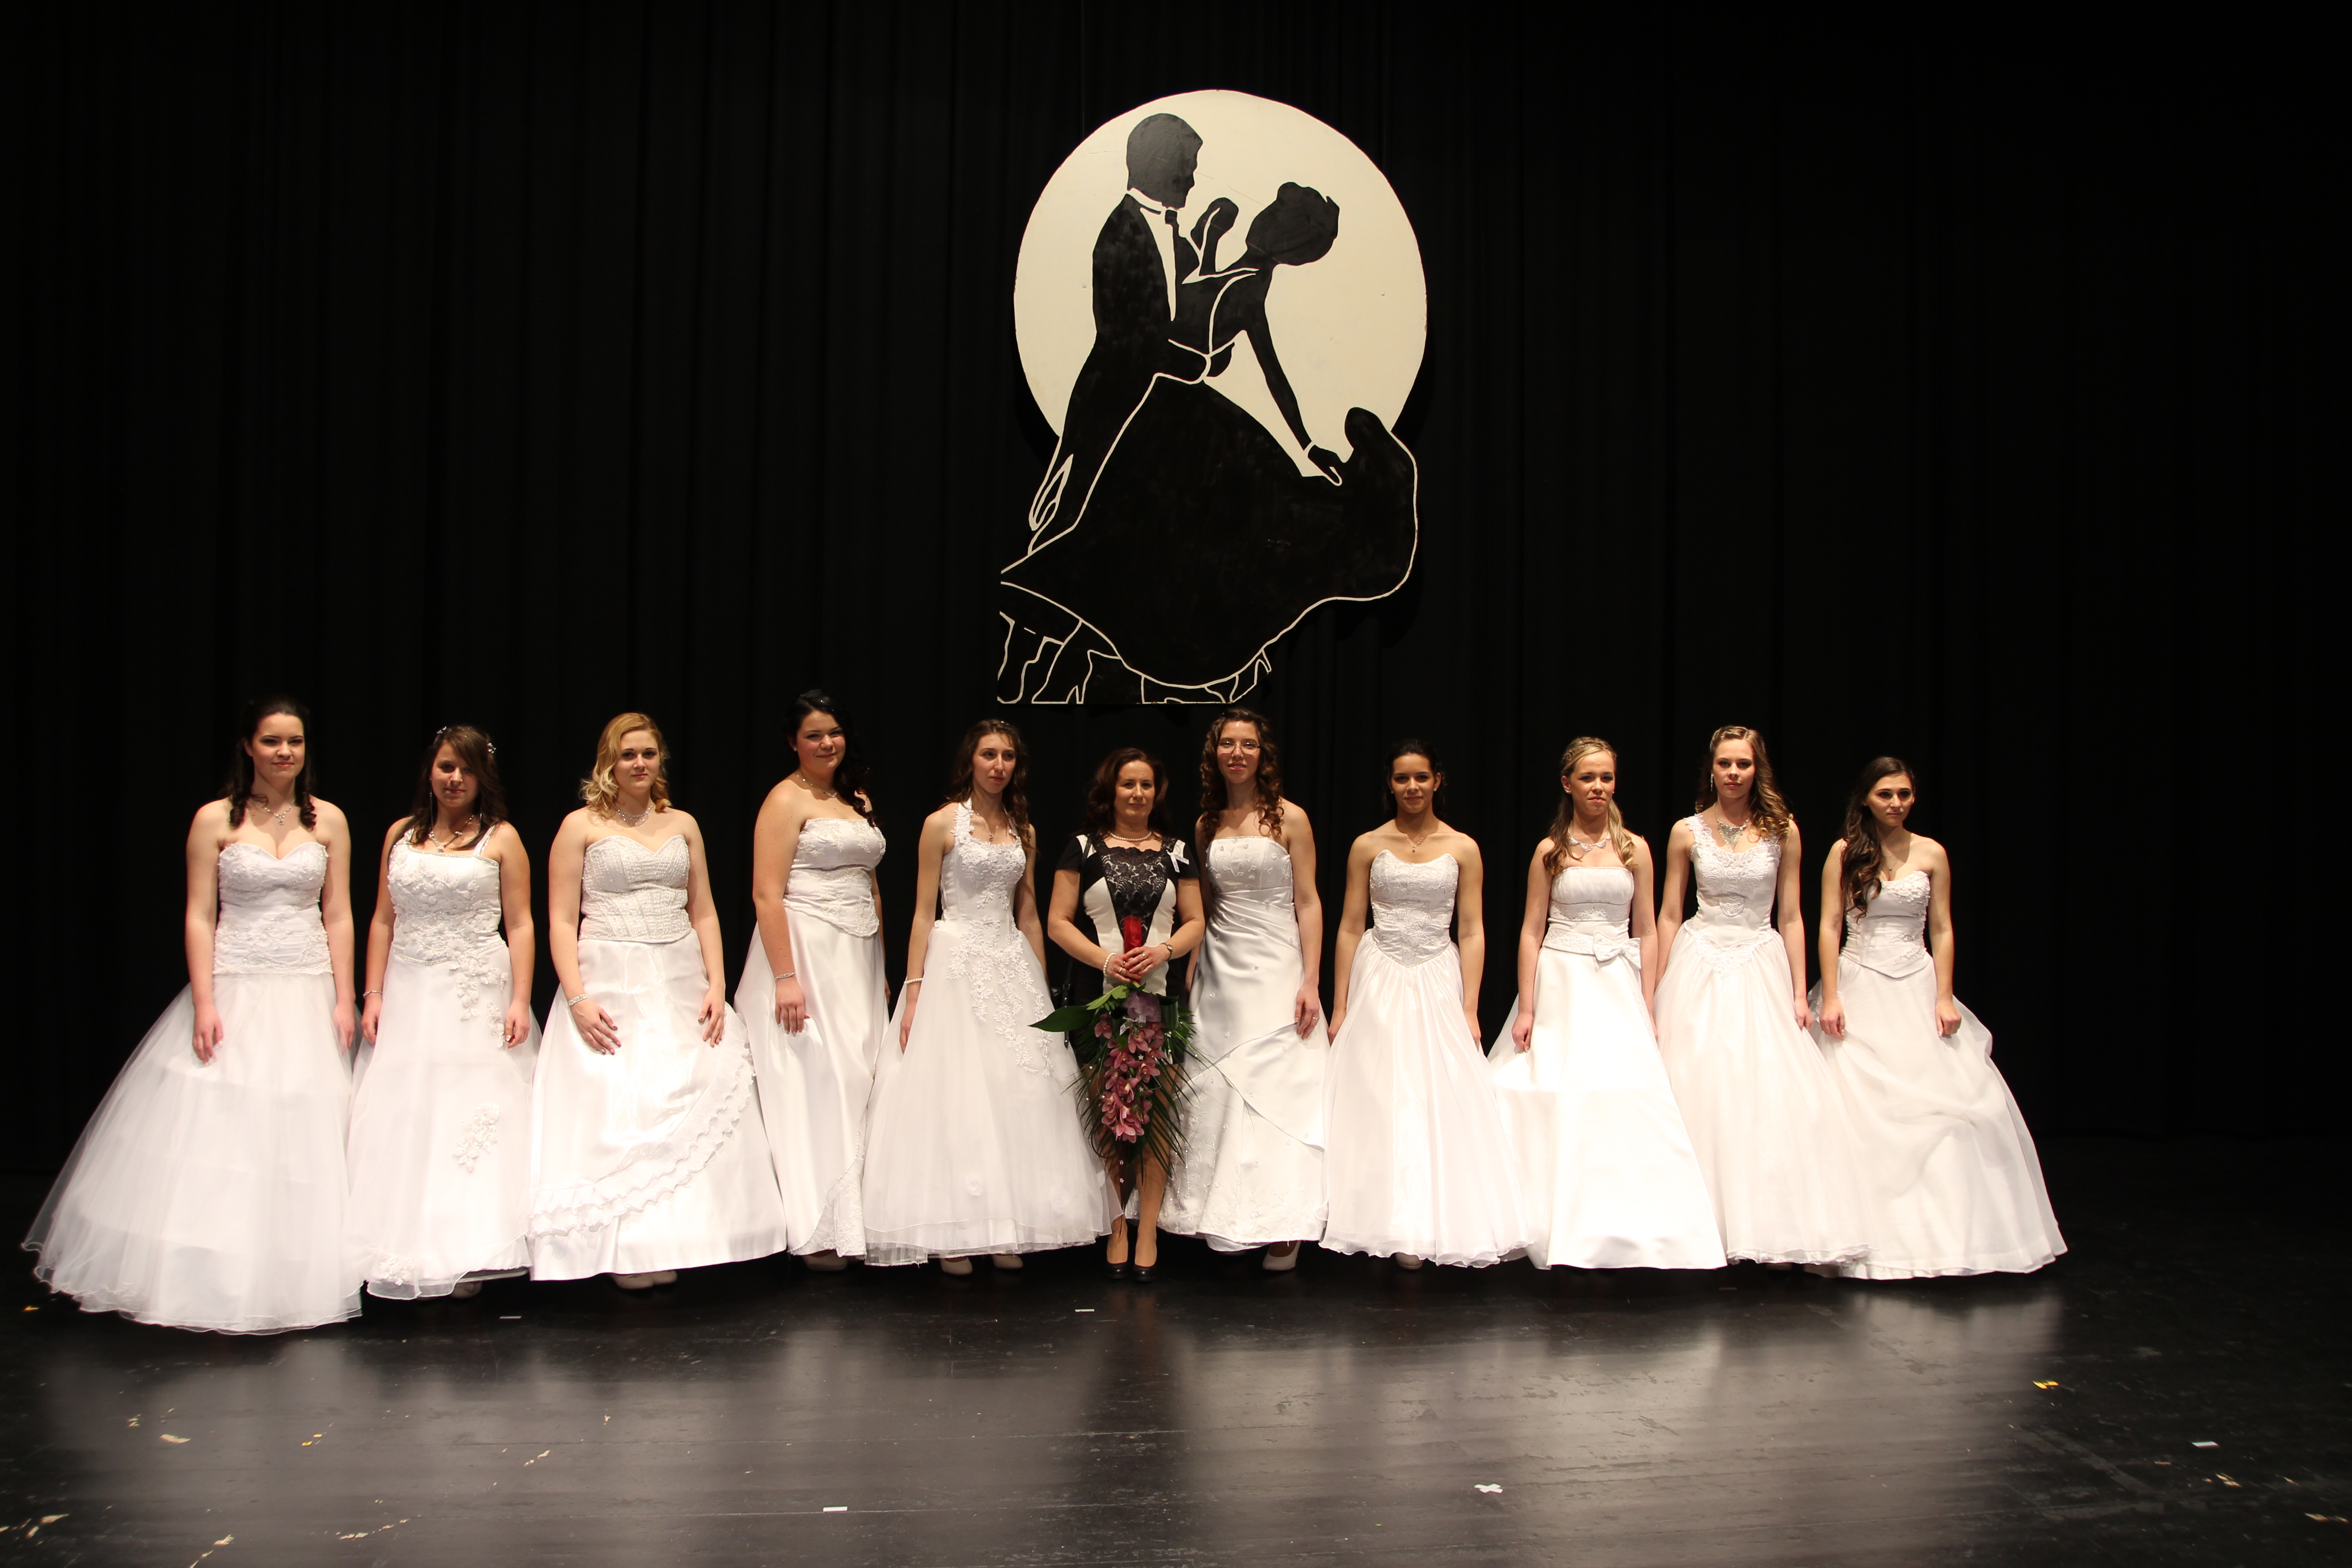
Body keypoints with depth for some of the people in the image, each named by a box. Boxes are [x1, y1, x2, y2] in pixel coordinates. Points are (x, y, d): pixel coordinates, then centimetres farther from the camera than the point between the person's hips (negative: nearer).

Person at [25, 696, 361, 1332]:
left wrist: (344, 1001, -1)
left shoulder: (328, 821, 5)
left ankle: (295, 1278, 15)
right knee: (215, 1130, -3)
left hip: (308, 995, 2)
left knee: (304, 1135, 4)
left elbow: (339, 917, 6)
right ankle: (213, 1279, 8)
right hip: (235, 990, -2)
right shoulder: (215, 820, -1)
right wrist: (204, 1004, -11)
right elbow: (199, 916, -3)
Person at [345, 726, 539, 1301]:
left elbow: (520, 926, -2)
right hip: (408, 994, 4)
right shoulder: (401, 834, 11)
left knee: (472, 1116, -5)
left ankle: (467, 1255, 0)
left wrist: (520, 1000, -10)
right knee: (402, 1120, 2)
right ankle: (409, 1254, 9)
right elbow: (383, 921, 11)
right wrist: (373, 995, 3)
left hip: (477, 995, -3)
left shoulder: (501, 838, 2)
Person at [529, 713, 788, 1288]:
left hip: (680, 983, 4)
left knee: (692, 1106, -1)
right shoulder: (582, 826, 2)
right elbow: (561, 922, -2)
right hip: (609, 983, -3)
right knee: (613, 1111, -5)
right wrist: (577, 998, -14)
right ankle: (625, 1249, 4)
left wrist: (717, 984, 1)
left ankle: (672, 1242, 10)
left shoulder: (683, 825, 13)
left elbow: (704, 912, 13)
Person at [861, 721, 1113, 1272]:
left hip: (1012, 966, 5)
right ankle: (953, 1234, -1)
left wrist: (1042, 989, 12)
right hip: (955, 963, -5)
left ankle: (1006, 1229, 9)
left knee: (1017, 1096, 2)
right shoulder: (942, 824, -2)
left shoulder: (1024, 832, 12)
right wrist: (914, 992, -11)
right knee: (954, 1096, -7)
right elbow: (923, 912, -4)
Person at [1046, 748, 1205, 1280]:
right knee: (1106, 1111, -2)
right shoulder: (1083, 848, 7)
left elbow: (1195, 923, 12)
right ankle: (1117, 1231, 8)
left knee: (1157, 1110, -3)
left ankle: (1148, 1232, 4)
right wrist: (1105, 959, -11)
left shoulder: (1176, 852, 13)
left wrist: (1163, 951, -7)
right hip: (1100, 996, -1)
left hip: (1162, 997, 1)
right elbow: (1058, 922, 3)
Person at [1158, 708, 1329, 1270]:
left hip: (1277, 970, -4)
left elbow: (1307, 903, -5)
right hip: (1220, 970, 4)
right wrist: (1190, 982, 10)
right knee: (1217, 1093, 3)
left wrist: (1311, 982, -12)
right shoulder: (1206, 824, 10)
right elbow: (1199, 911, 14)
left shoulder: (1289, 818, -2)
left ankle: (1283, 1228, 4)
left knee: (1278, 1092, -4)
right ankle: (1225, 1221, 11)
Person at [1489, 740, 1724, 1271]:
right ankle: (1562, 1232, 8)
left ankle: (1620, 1230, 6)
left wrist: (1648, 1007, 2)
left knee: (1624, 1103, -5)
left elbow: (1646, 932, 8)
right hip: (1561, 985, -1)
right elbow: (1531, 931, 1)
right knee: (1557, 1105, -2)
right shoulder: (1550, 852, 1)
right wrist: (1526, 1009, -5)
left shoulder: (1634, 849, 6)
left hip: (1617, 987, 1)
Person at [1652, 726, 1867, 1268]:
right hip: (1700, 966, -1)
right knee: (1701, 1096, -3)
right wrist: (1661, 994, 3)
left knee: (1771, 1099, -5)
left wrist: (1800, 993, 1)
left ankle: (1772, 1228, 5)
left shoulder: (1782, 832, 3)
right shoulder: (1687, 832, 2)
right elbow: (1668, 915, 5)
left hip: (1762, 966, 1)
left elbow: (1790, 917, 5)